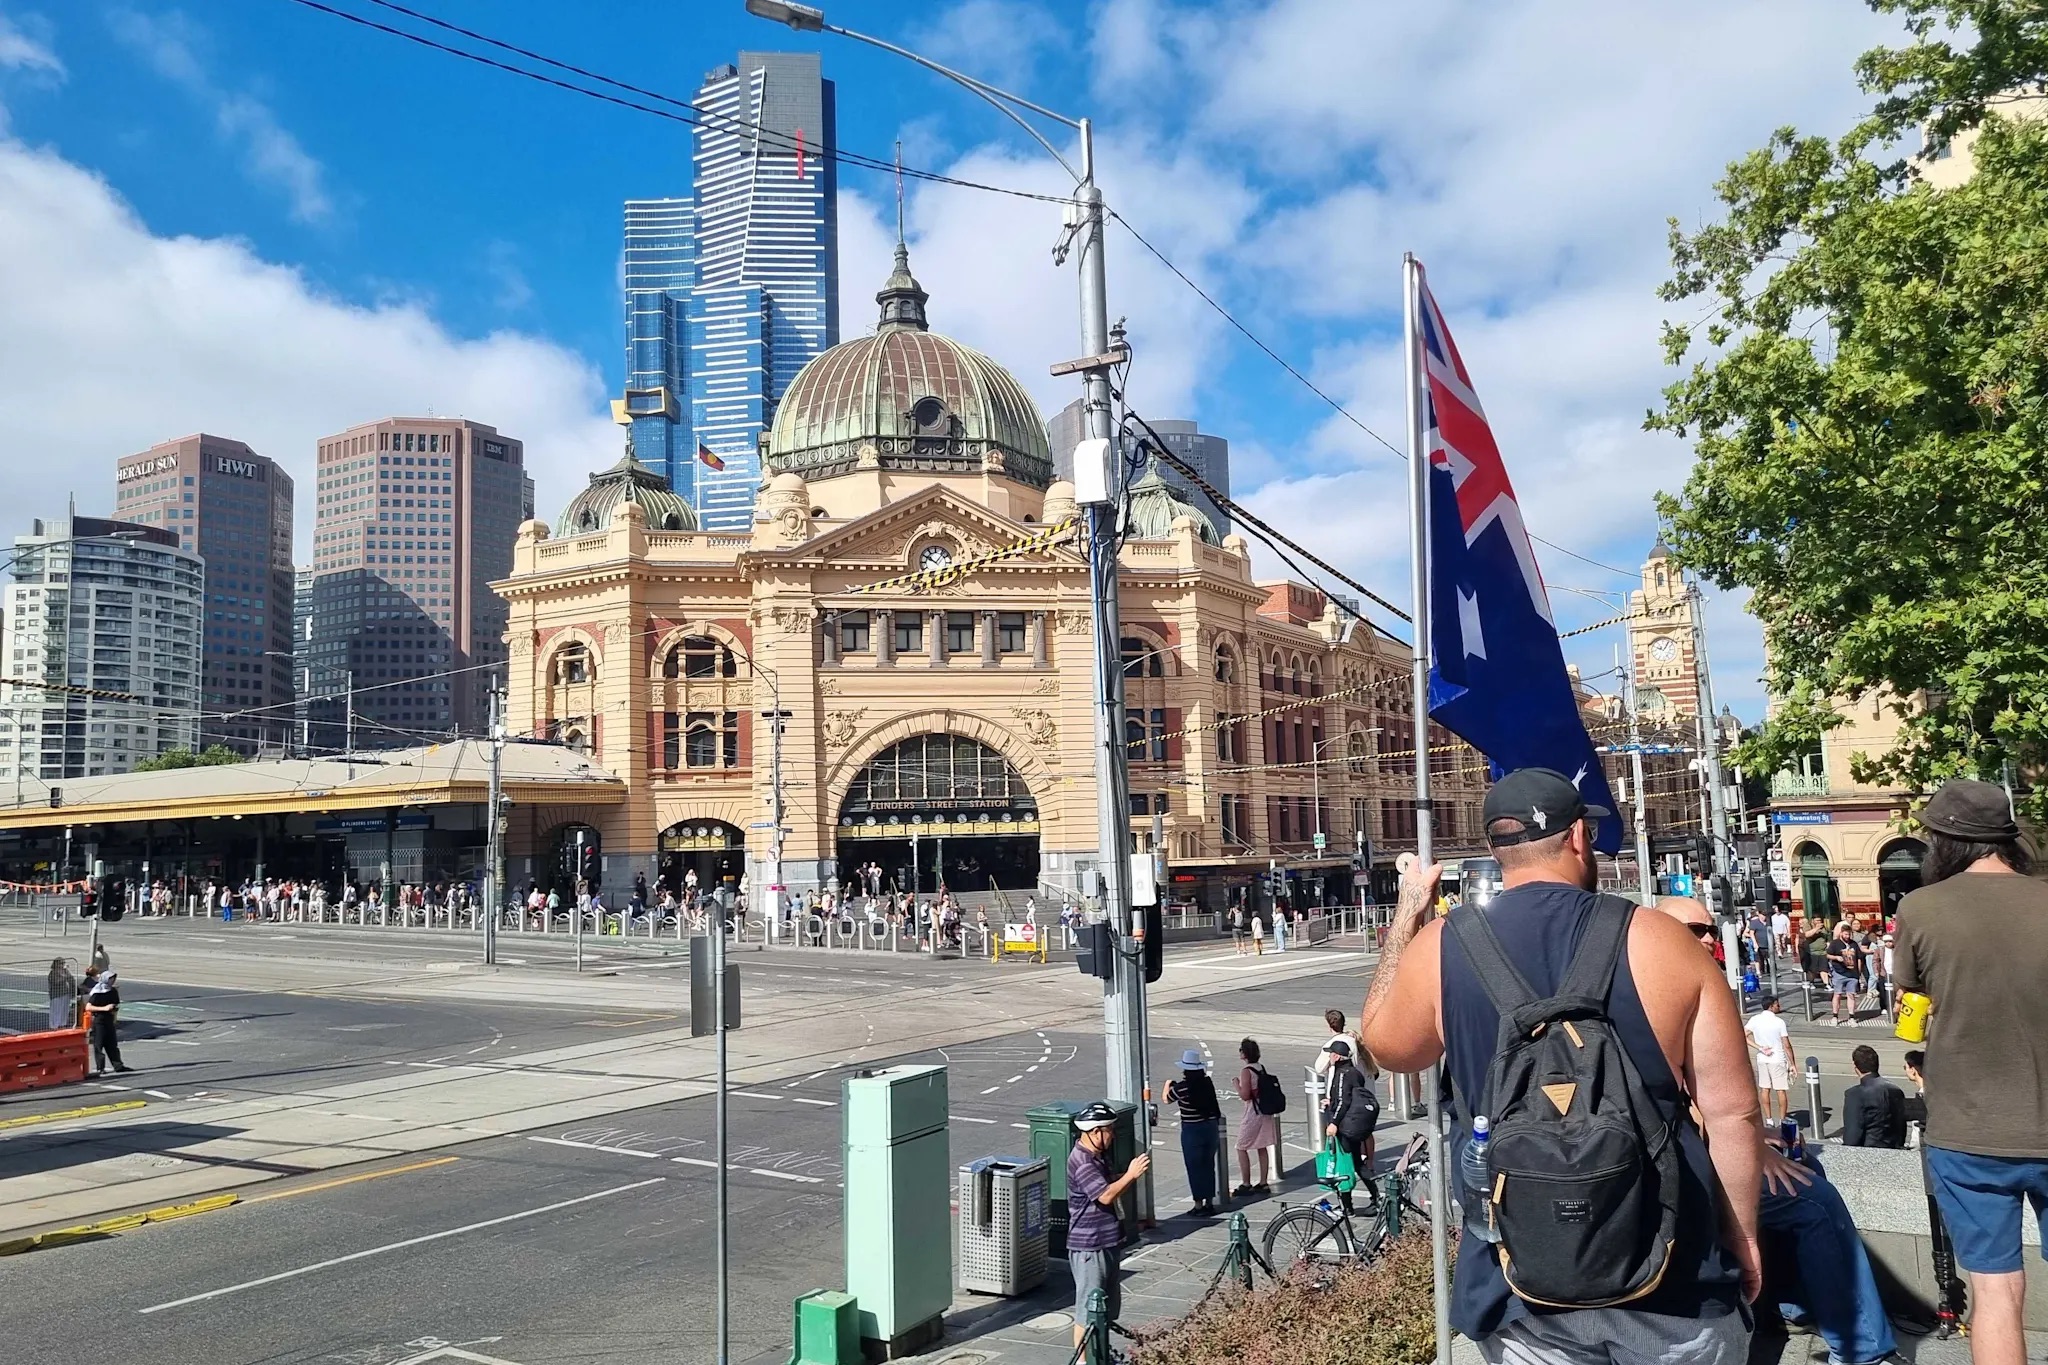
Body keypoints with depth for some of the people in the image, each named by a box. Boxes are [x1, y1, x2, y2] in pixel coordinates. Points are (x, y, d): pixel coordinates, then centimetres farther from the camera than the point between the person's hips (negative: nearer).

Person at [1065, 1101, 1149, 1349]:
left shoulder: (1097, 1155, 9)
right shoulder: (1082, 1162, -22)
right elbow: (1106, 1195, -29)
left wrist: (1130, 1173, 7)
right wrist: (1131, 1175, -24)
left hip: (1106, 1241, 10)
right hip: (1089, 1246, -10)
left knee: (1108, 1306, 19)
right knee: (1089, 1308, -2)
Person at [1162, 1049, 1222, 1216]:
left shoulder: (1182, 1087, -16)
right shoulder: (1207, 1082, -2)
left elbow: (1167, 1099, 3)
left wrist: (1168, 1085, 24)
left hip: (1192, 1130, -5)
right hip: (1211, 1127, 5)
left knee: (1195, 1168, 6)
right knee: (1208, 1166, 16)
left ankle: (1199, 1203, 9)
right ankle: (1210, 1202, 23)